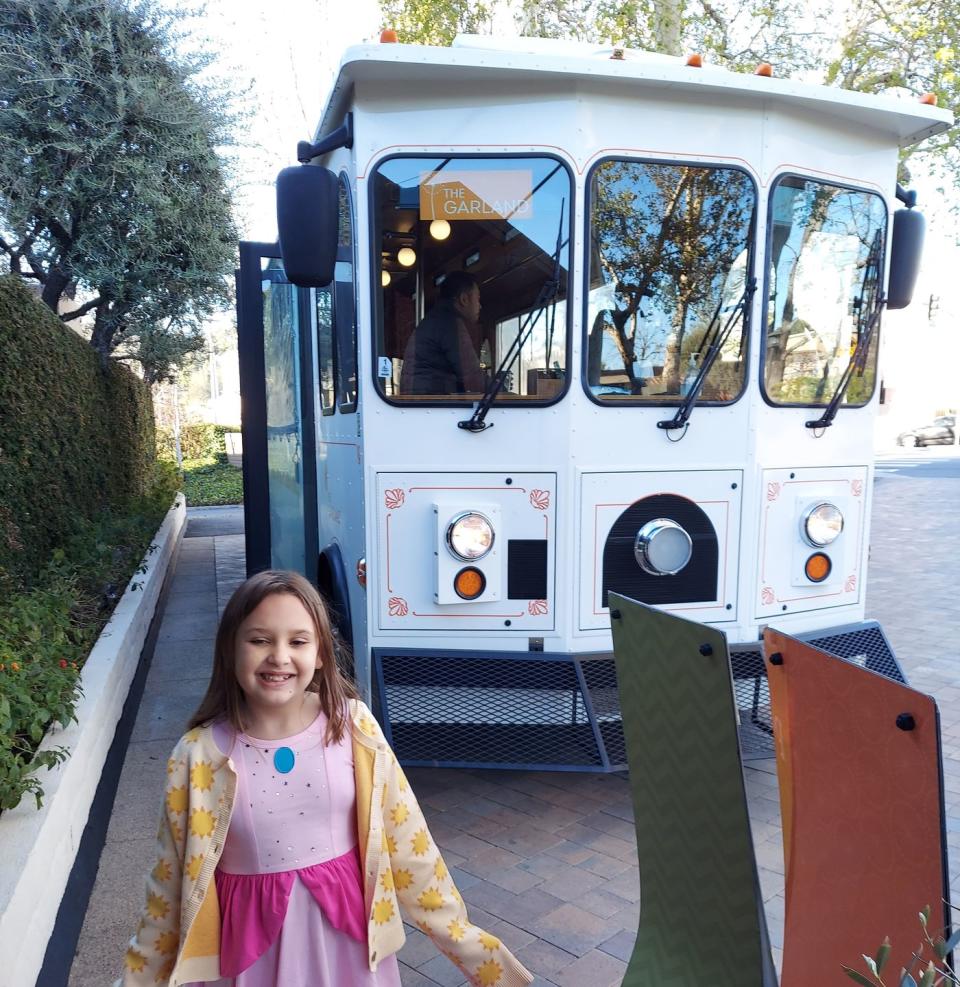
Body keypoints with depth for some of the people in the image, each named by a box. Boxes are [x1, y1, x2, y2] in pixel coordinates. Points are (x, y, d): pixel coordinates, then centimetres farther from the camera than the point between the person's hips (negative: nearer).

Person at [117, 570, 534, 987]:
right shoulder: (200, 754, -15)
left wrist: (460, 935, -1)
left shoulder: (352, 726, -13)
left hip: (346, 931, 1)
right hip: (253, 941, -1)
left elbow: (405, 839, -5)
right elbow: (172, 881, -3)